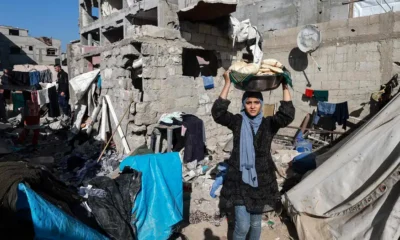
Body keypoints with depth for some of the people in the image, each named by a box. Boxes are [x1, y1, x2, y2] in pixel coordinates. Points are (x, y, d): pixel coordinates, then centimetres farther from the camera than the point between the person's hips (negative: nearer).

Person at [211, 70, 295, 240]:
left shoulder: (268, 123, -1)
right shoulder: (237, 122, -4)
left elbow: (287, 115, -17)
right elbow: (218, 113, -19)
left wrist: (285, 87, -19)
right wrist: (227, 84, -21)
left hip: (262, 180, 2)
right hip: (240, 180, -2)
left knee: (256, 223, 18)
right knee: (242, 225, 0)